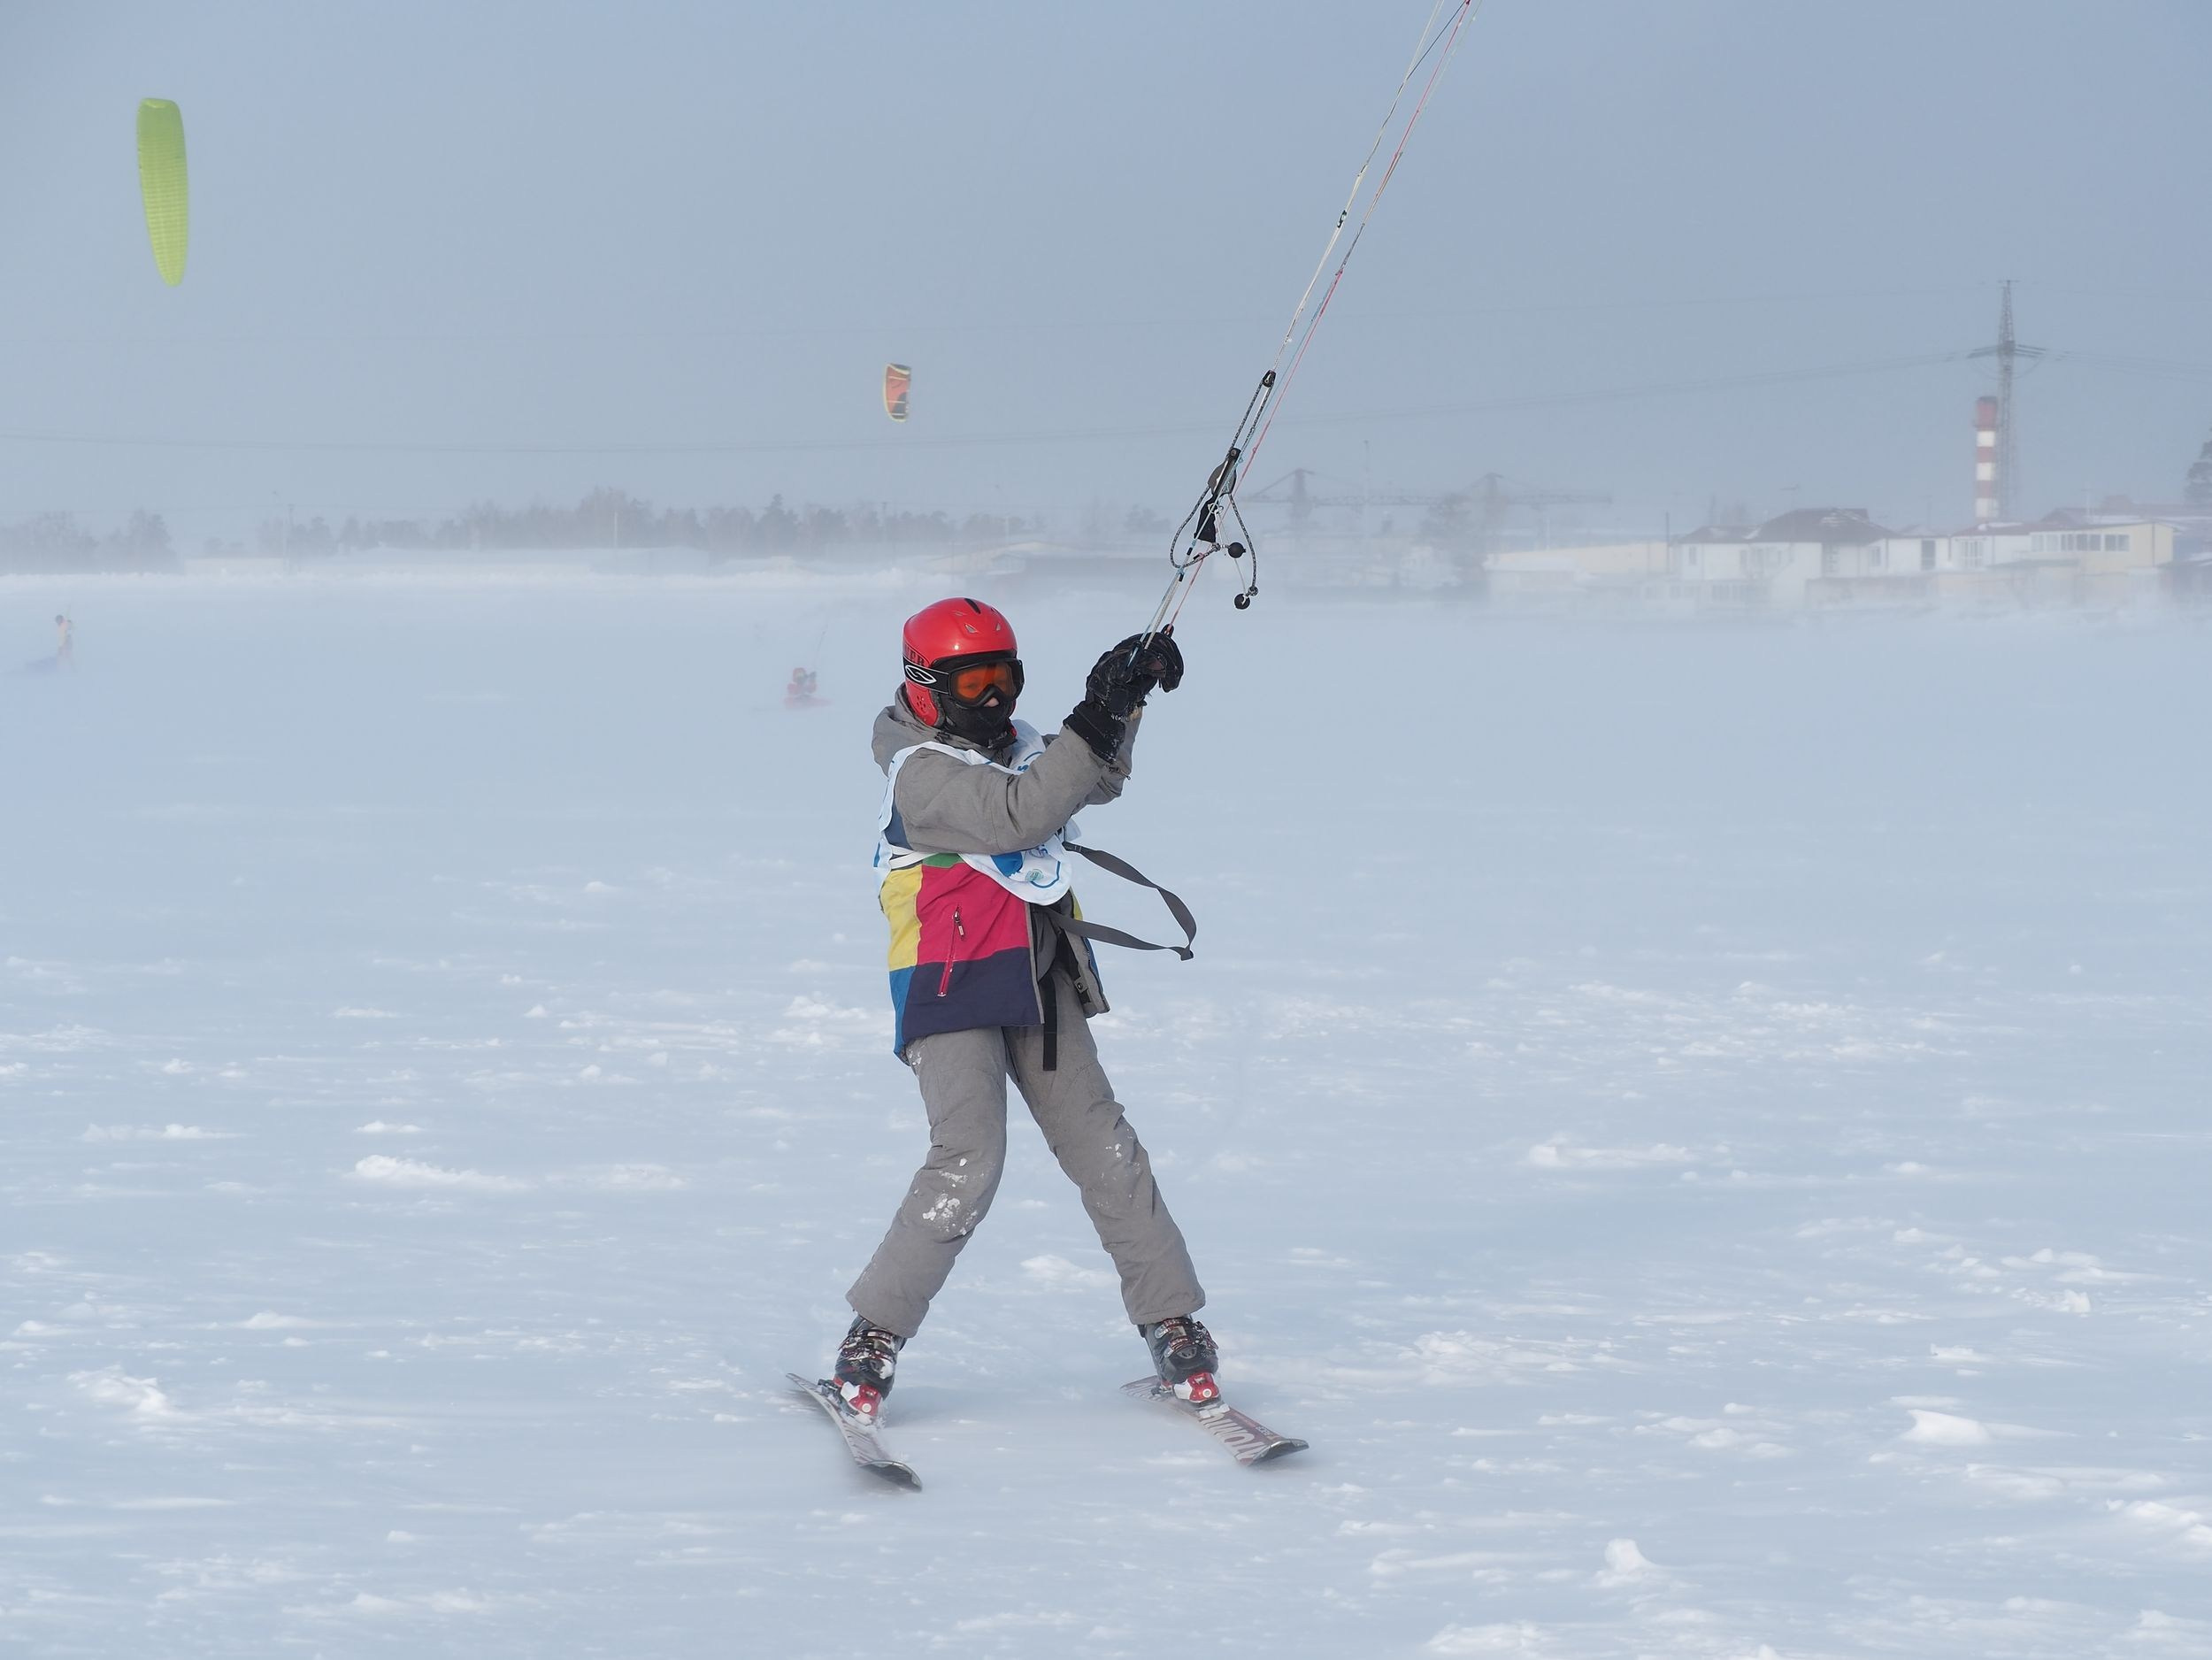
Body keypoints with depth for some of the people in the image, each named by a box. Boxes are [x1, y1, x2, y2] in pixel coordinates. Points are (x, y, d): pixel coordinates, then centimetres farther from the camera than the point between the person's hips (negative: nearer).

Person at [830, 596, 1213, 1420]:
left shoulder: (1012, 743, 11)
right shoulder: (922, 771, -12)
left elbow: (1094, 781, 24)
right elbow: (1017, 814, -26)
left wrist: (1129, 696, 7)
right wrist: (1095, 723, -29)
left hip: (1040, 984, 7)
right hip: (952, 987, -7)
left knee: (1104, 1150, 4)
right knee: (966, 1164, -19)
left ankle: (1173, 1323, 11)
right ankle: (871, 1336, -9)